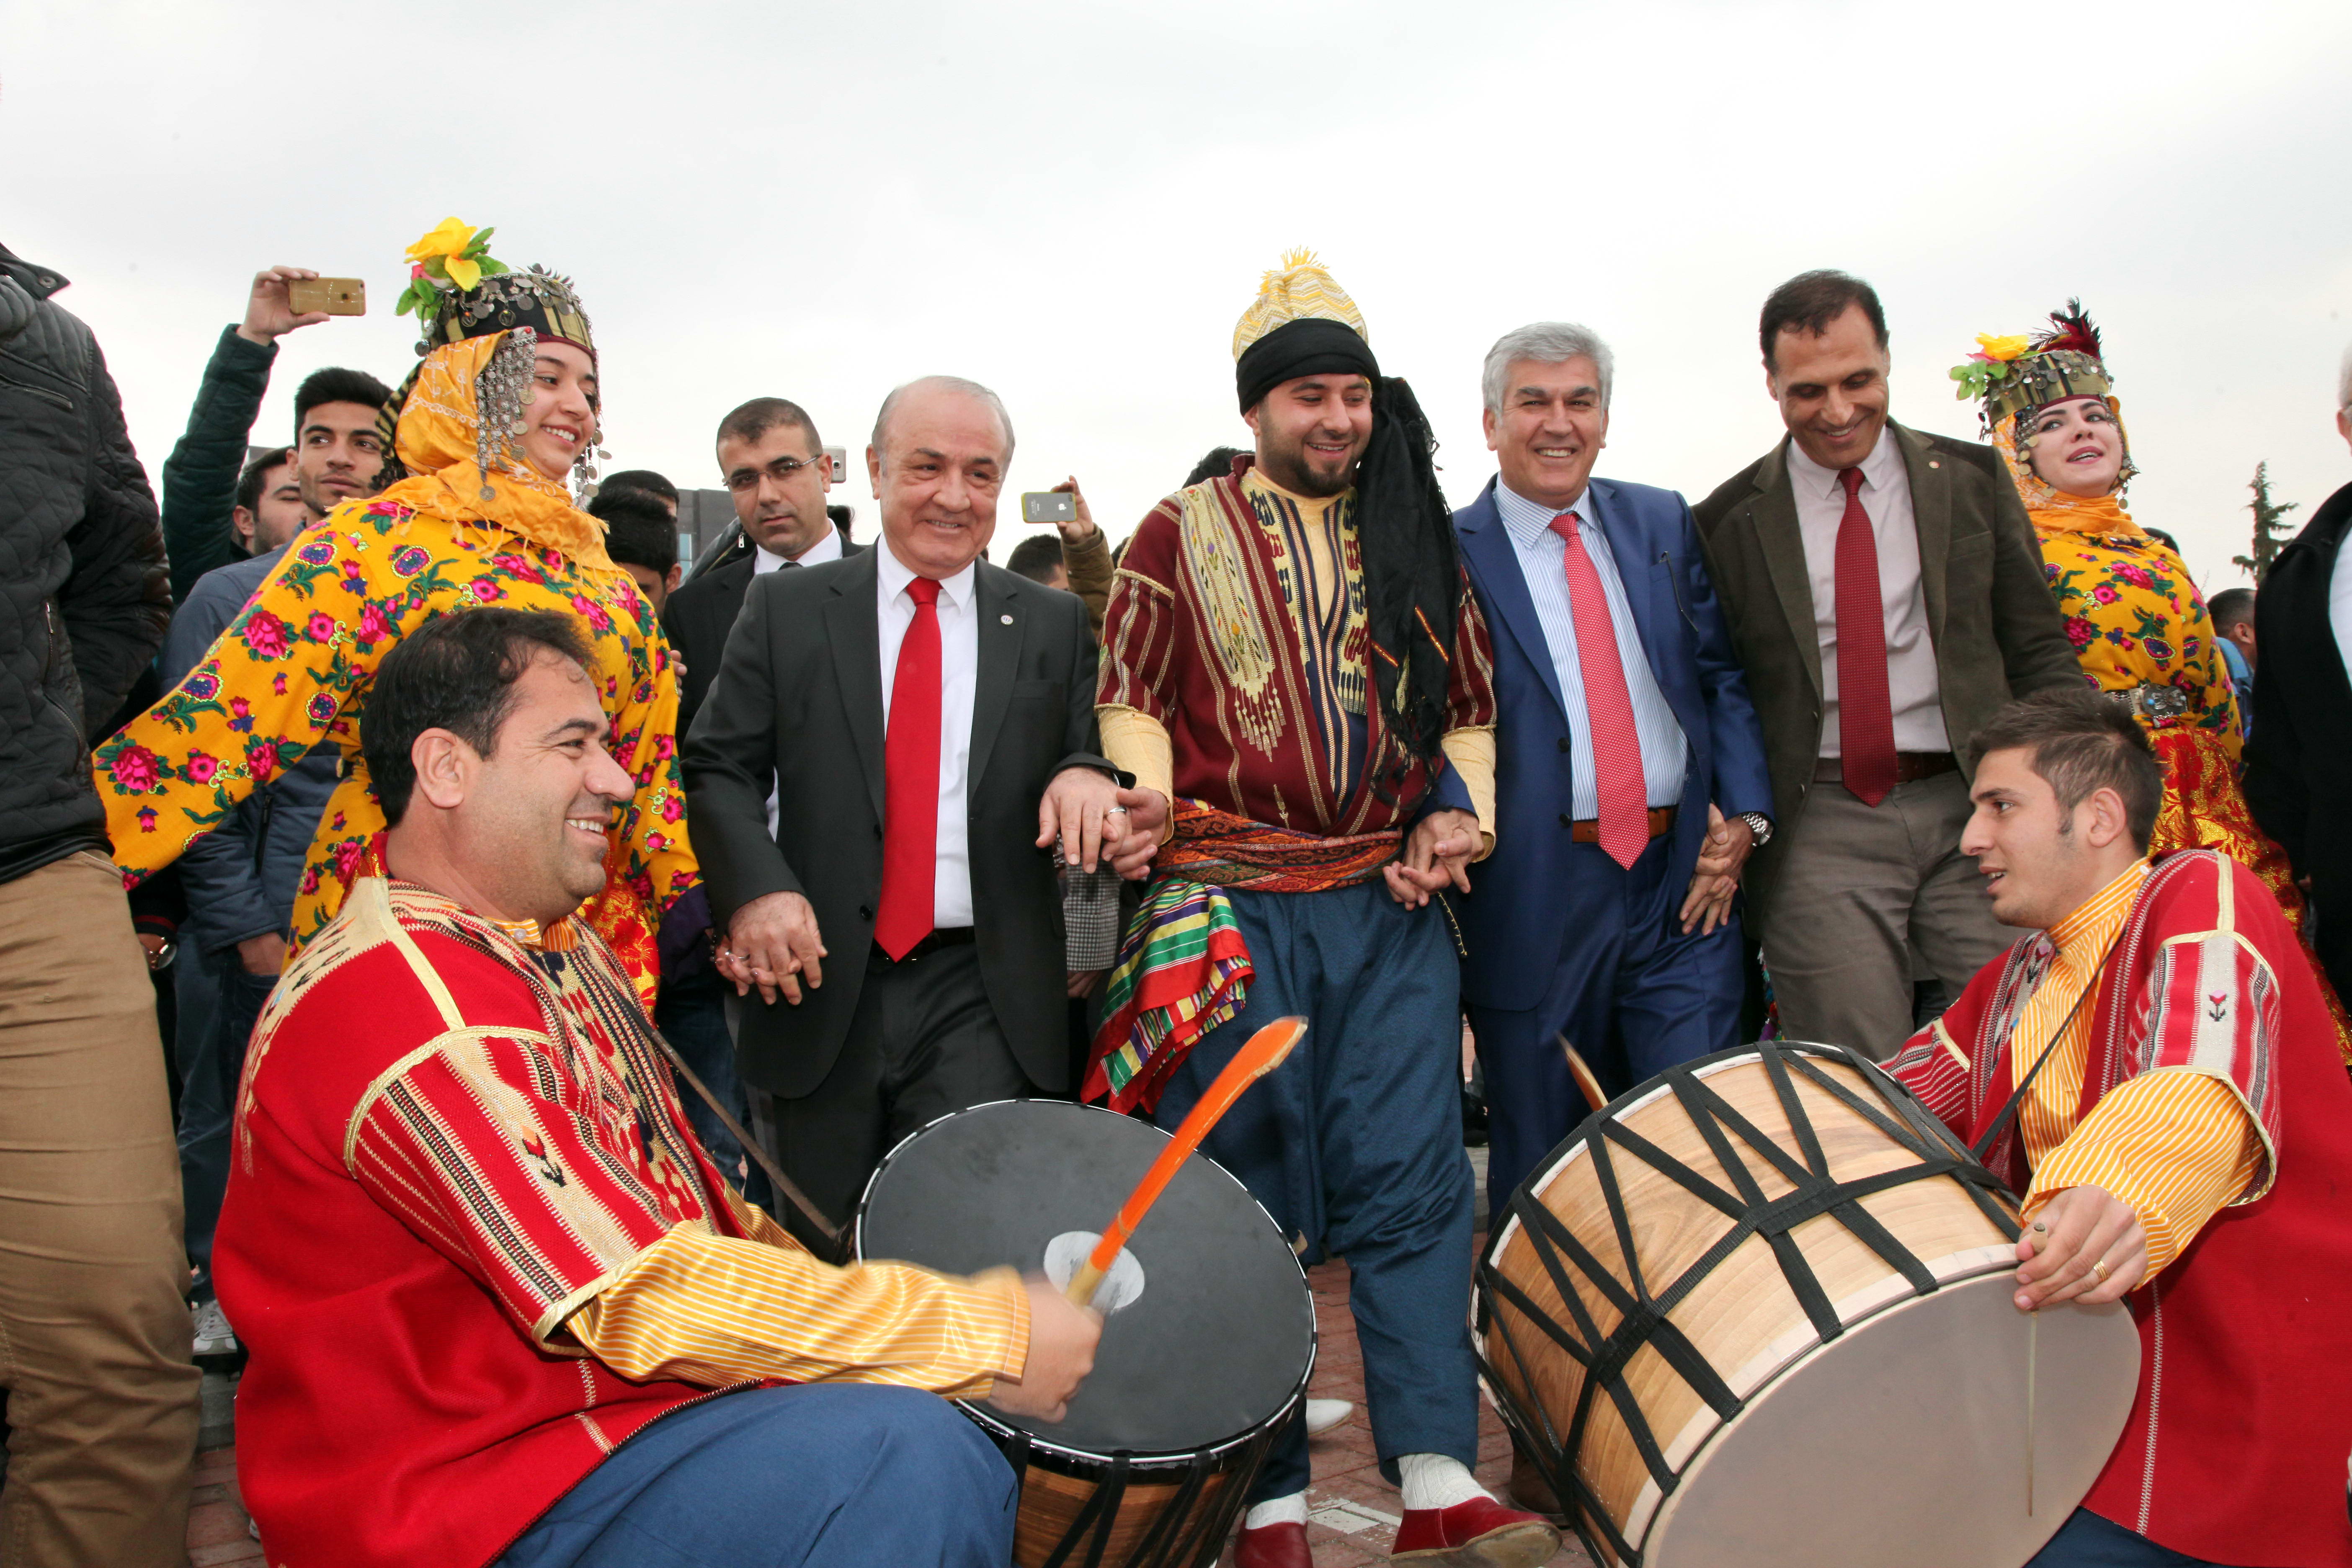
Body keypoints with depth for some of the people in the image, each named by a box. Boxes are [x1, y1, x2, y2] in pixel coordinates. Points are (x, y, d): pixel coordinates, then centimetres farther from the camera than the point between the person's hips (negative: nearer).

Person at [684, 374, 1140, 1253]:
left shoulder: (1054, 625, 10)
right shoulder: (785, 609, 7)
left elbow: (1089, 757, 12)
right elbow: (718, 768, 3)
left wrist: (1085, 776, -13)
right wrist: (755, 885, -15)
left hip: (983, 994, 0)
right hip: (823, 983, 1)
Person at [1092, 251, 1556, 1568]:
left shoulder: (1418, 542, 15)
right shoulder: (1181, 536, 8)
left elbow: (1471, 703, 18)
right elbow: (1130, 692, 4)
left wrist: (1460, 811, 1)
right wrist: (1146, 787, -15)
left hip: (1393, 903, 2)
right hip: (1232, 902, -2)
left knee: (1412, 1186, 0)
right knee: (1246, 1197, 3)